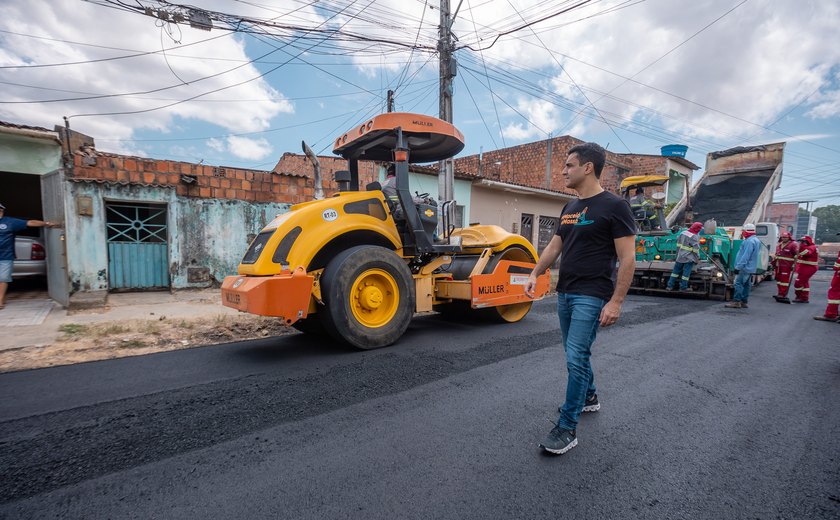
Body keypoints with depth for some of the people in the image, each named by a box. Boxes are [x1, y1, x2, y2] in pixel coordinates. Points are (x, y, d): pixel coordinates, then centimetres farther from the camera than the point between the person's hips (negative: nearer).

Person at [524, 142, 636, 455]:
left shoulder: (613, 206, -12)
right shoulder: (569, 209, 13)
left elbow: (627, 258, -14)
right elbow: (554, 246, 17)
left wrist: (616, 301, -18)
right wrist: (535, 273, 3)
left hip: (591, 297, -8)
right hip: (565, 293, 9)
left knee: (576, 359, -9)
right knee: (576, 354, 20)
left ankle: (567, 429, 3)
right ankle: (589, 398, 42)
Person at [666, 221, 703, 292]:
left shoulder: (683, 233, 5)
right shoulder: (694, 237, -16)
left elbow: (678, 244, 11)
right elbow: (696, 249, -14)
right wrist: (697, 258, -5)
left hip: (680, 256, 6)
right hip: (689, 258, -6)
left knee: (676, 271, 11)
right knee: (686, 273, 1)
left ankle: (670, 286, 11)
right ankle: (683, 287, 6)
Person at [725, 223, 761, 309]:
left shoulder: (749, 241, -17)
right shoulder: (756, 240, 16)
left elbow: (745, 256, -22)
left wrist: (738, 266, -21)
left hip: (745, 267, -10)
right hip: (750, 268, 10)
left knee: (738, 283, -10)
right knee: (746, 285, 11)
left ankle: (736, 301, -10)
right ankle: (743, 302, 16)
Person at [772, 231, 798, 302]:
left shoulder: (793, 245, -7)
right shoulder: (779, 245, 17)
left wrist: (795, 264, -19)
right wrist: (774, 262, 25)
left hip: (787, 266, -8)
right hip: (778, 265, 8)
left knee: (785, 280, -8)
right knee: (778, 279, 12)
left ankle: (783, 295, -6)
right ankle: (780, 293, 22)